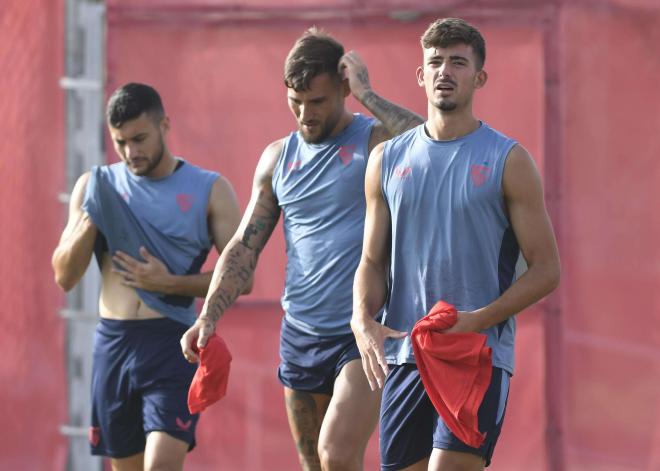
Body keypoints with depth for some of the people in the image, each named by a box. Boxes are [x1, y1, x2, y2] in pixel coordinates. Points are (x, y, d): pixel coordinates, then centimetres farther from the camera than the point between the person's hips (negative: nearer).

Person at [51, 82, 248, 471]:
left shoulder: (209, 190, 0)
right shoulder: (97, 186, 8)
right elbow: (65, 277, 6)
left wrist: (169, 283, -15)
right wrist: (89, 221, -11)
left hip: (173, 342, -4)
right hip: (112, 342, 4)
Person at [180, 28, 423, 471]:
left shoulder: (378, 139, -5)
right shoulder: (279, 157, 12)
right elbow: (245, 246, 12)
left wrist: (367, 95, -19)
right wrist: (208, 318, -1)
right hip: (301, 334, 6)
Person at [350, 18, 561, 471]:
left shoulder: (508, 160, -1)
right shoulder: (388, 159, 11)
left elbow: (546, 270, -2)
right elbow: (373, 262, 15)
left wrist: (476, 321, -15)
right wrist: (364, 320, -6)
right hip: (402, 355, 4)